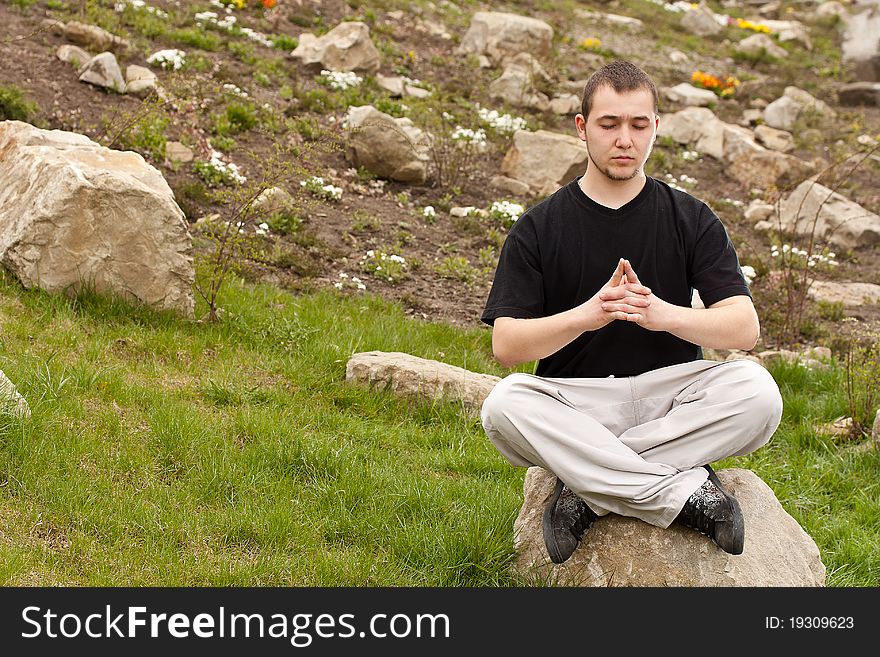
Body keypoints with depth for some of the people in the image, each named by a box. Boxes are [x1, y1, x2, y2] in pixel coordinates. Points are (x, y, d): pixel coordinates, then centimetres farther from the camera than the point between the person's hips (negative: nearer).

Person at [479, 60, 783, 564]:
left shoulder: (691, 219, 6)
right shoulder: (539, 228, 4)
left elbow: (744, 328, -5)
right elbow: (507, 344, -7)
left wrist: (665, 315, -25)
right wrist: (586, 315, -26)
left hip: (670, 396, 1)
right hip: (574, 401, -1)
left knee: (756, 392, -29)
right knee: (503, 406, -32)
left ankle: (587, 488, -25)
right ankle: (686, 491, -32)